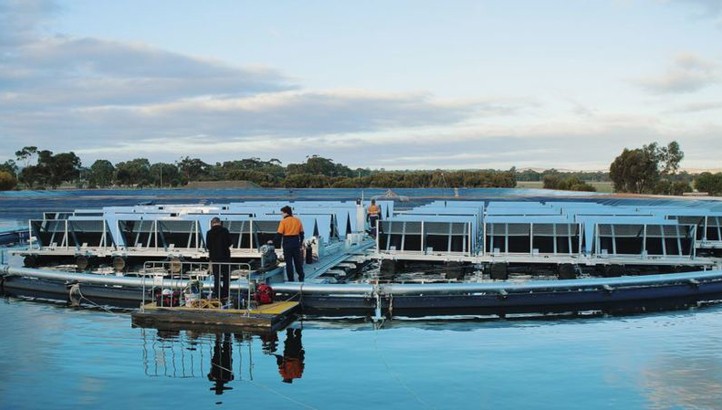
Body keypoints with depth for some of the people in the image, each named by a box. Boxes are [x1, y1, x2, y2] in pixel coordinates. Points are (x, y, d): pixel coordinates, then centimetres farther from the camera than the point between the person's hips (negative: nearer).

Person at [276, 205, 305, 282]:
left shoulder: (283, 221, -9)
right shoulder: (298, 220, 6)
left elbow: (279, 234, -14)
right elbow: (301, 233, 10)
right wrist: (300, 243, 18)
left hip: (287, 243, -4)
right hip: (296, 243, 4)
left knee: (289, 262, 2)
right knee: (298, 261, 15)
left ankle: (291, 279, 4)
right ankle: (301, 278, 22)